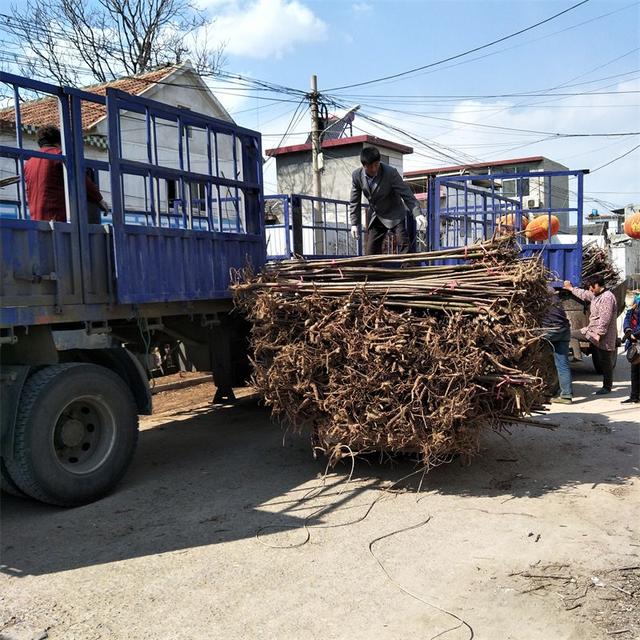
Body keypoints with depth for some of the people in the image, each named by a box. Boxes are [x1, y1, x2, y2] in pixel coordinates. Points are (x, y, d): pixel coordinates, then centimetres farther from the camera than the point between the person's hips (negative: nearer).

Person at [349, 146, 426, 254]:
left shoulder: (390, 173, -24)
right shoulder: (356, 176, -13)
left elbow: (406, 194, -23)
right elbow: (355, 202, -1)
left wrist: (418, 214, -34)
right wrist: (354, 223, -4)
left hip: (394, 215, -3)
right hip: (375, 217, 4)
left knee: (404, 244, -17)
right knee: (370, 251, 2)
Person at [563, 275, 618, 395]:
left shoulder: (607, 298, -21)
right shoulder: (596, 295, 9)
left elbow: (605, 319, -26)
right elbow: (584, 294, 30)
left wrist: (599, 334, -25)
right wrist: (571, 288, 37)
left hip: (603, 336, -9)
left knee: (605, 362, 1)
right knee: (571, 334, 12)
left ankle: (607, 387, 12)